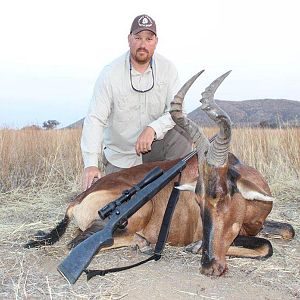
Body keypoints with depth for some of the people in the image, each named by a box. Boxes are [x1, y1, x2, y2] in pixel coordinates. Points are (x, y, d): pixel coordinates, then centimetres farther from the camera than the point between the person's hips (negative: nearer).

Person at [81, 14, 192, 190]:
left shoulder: (167, 68, -9)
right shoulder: (110, 74, -16)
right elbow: (95, 119, -20)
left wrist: (153, 128, -34)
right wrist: (91, 164, -31)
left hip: (154, 146, 1)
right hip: (119, 156, -1)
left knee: (182, 135, -26)